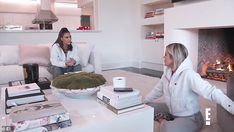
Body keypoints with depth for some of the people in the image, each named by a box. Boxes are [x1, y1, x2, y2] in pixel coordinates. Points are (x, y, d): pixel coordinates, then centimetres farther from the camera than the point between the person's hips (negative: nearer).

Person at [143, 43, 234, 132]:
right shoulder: (167, 73, -3)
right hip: (171, 112, 7)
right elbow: (157, 90, 10)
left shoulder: (189, 74, -27)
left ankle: (165, 124, -3)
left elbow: (211, 92, -35)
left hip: (190, 118, -7)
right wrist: (142, 102, 12)